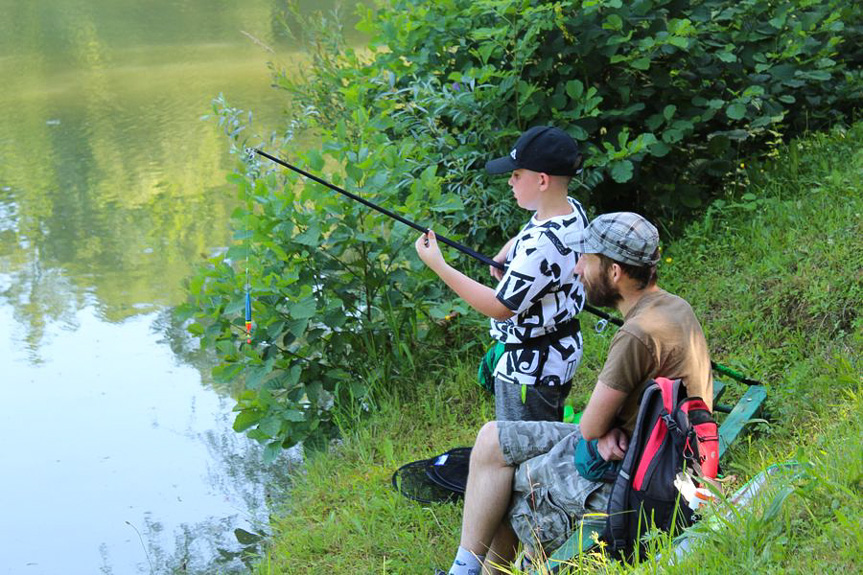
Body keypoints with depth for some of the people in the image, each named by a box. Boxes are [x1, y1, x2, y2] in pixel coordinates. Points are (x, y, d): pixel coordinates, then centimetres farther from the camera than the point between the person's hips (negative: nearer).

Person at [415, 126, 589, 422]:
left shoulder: (543, 243, -31)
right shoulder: (573, 210, -1)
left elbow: (500, 307, -26)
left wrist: (438, 265, -24)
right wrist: (502, 257, -1)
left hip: (530, 365, -10)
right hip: (560, 350, 10)